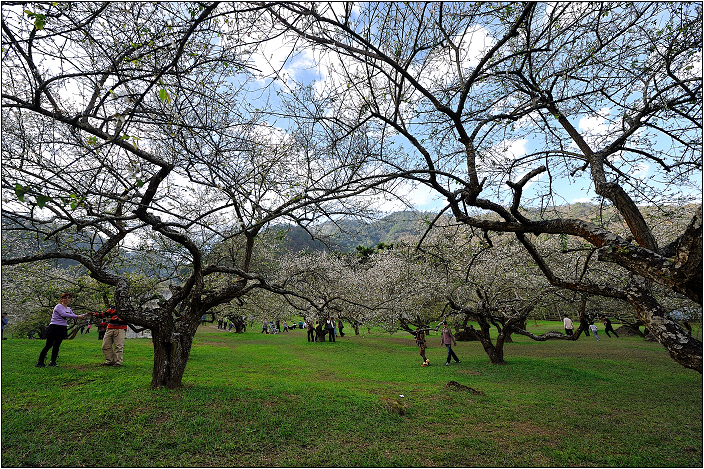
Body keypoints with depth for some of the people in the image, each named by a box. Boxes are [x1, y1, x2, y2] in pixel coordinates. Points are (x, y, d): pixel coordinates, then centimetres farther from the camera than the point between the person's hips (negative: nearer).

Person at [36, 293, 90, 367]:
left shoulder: (68, 309, 15)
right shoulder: (58, 306, -9)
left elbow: (75, 316, 19)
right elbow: (63, 314, -24)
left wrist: (85, 315, 8)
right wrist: (76, 316, -26)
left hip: (62, 328, 7)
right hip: (54, 327, -7)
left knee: (57, 345, 7)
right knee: (49, 345, -5)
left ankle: (53, 362, 13)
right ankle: (40, 362, 4)